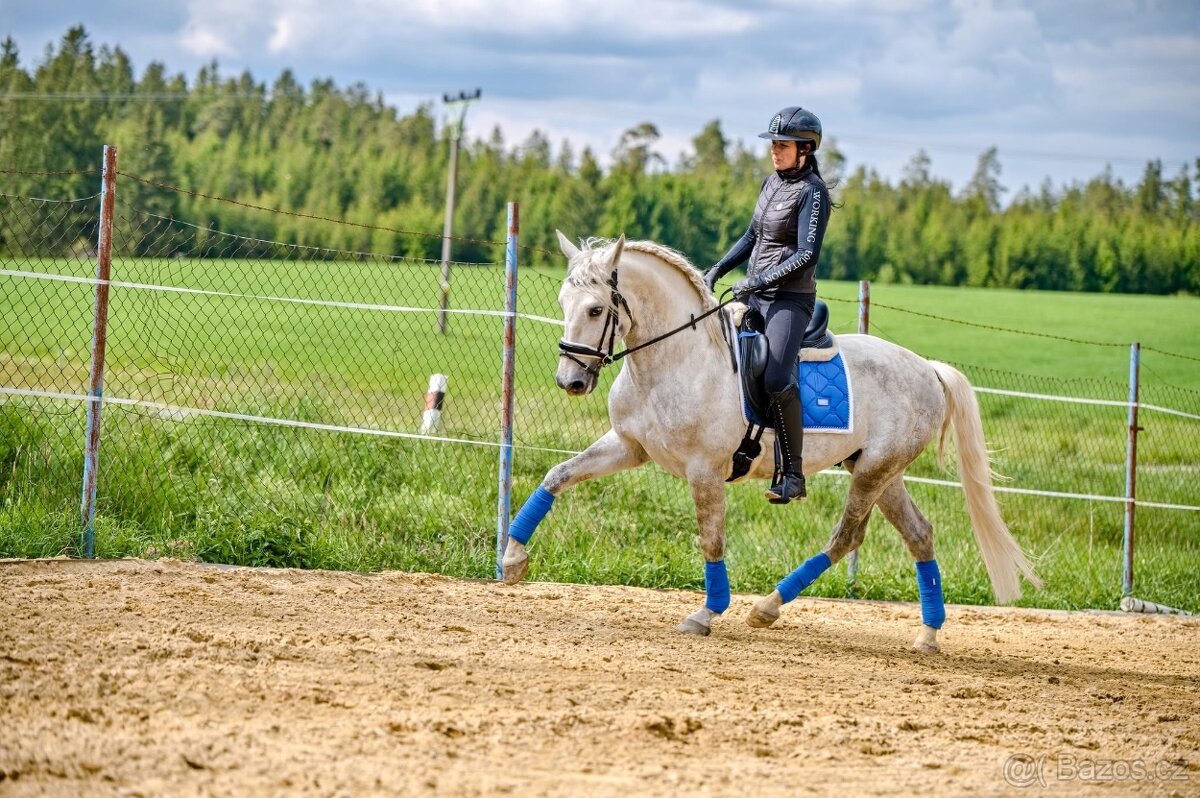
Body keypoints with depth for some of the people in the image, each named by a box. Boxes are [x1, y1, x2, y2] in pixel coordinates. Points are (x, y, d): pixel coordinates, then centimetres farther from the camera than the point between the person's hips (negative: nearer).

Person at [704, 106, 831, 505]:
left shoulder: (812, 191, -11)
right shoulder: (773, 182, 13)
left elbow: (806, 254, -18)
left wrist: (758, 280, -22)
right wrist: (718, 269, 11)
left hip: (790, 299, -9)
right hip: (755, 294, 9)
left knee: (776, 379, -27)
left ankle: (792, 474, -22)